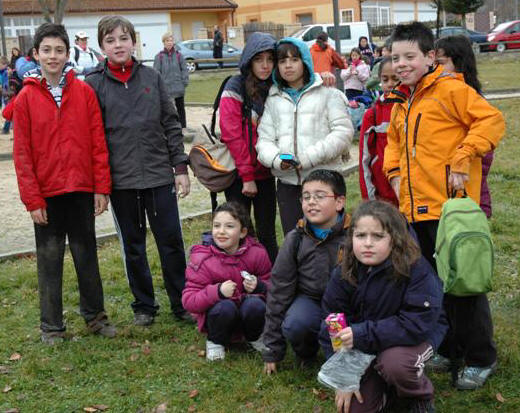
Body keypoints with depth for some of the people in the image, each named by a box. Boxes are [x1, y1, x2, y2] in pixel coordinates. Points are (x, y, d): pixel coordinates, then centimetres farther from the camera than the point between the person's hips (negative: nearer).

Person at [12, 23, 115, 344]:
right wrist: (32, 199, -8)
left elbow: (98, 143, 0)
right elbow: (22, 153, -4)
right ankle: (51, 325, 19)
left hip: (81, 189, 1)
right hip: (47, 193, -1)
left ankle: (95, 314, 27)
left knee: (87, 254, 12)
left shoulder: (84, 92, 0)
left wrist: (101, 188, -4)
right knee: (49, 258, 8)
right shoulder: (26, 98, -2)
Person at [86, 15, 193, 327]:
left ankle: (182, 303, 19)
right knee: (133, 245, 11)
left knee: (172, 241, 5)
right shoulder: (95, 84, 0)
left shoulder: (152, 77, 5)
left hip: (159, 175, 1)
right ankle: (144, 306, 25)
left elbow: (171, 125, 7)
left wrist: (180, 167, 3)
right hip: (121, 180, -1)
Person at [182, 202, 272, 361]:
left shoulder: (257, 253, -9)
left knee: (256, 305, -31)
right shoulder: (202, 260, -15)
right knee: (226, 307, -35)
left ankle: (254, 337, 2)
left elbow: (271, 285, 2)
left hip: (247, 312, 2)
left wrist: (259, 286, -22)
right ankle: (216, 342, -3)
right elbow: (188, 300, -17)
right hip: (218, 314, -2)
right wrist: (217, 292, -33)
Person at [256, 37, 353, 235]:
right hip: (287, 183, 3)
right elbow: (264, 139, 9)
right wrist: (276, 159, -13)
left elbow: (343, 131, -4)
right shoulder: (273, 99, 15)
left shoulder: (327, 92, 5)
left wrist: (312, 156, -14)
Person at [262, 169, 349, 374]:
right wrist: (272, 350, -1)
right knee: (294, 325, -30)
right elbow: (279, 290, -3)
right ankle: (306, 353, 4)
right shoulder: (295, 239, -8)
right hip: (310, 299, 2)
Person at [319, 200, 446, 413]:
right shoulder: (343, 275, -12)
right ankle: (379, 381, 27)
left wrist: (361, 334, -35)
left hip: (416, 337, -3)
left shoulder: (417, 270, -24)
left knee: (394, 362, -36)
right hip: (365, 347, 4)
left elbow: (416, 325, -30)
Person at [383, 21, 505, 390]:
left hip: (449, 206, -8)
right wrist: (395, 171, 13)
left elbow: (492, 121, -14)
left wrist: (462, 162, -19)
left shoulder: (450, 89, -8)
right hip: (414, 209, 8)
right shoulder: (402, 101, 16)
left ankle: (481, 359, 15)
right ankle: (447, 349, 32)